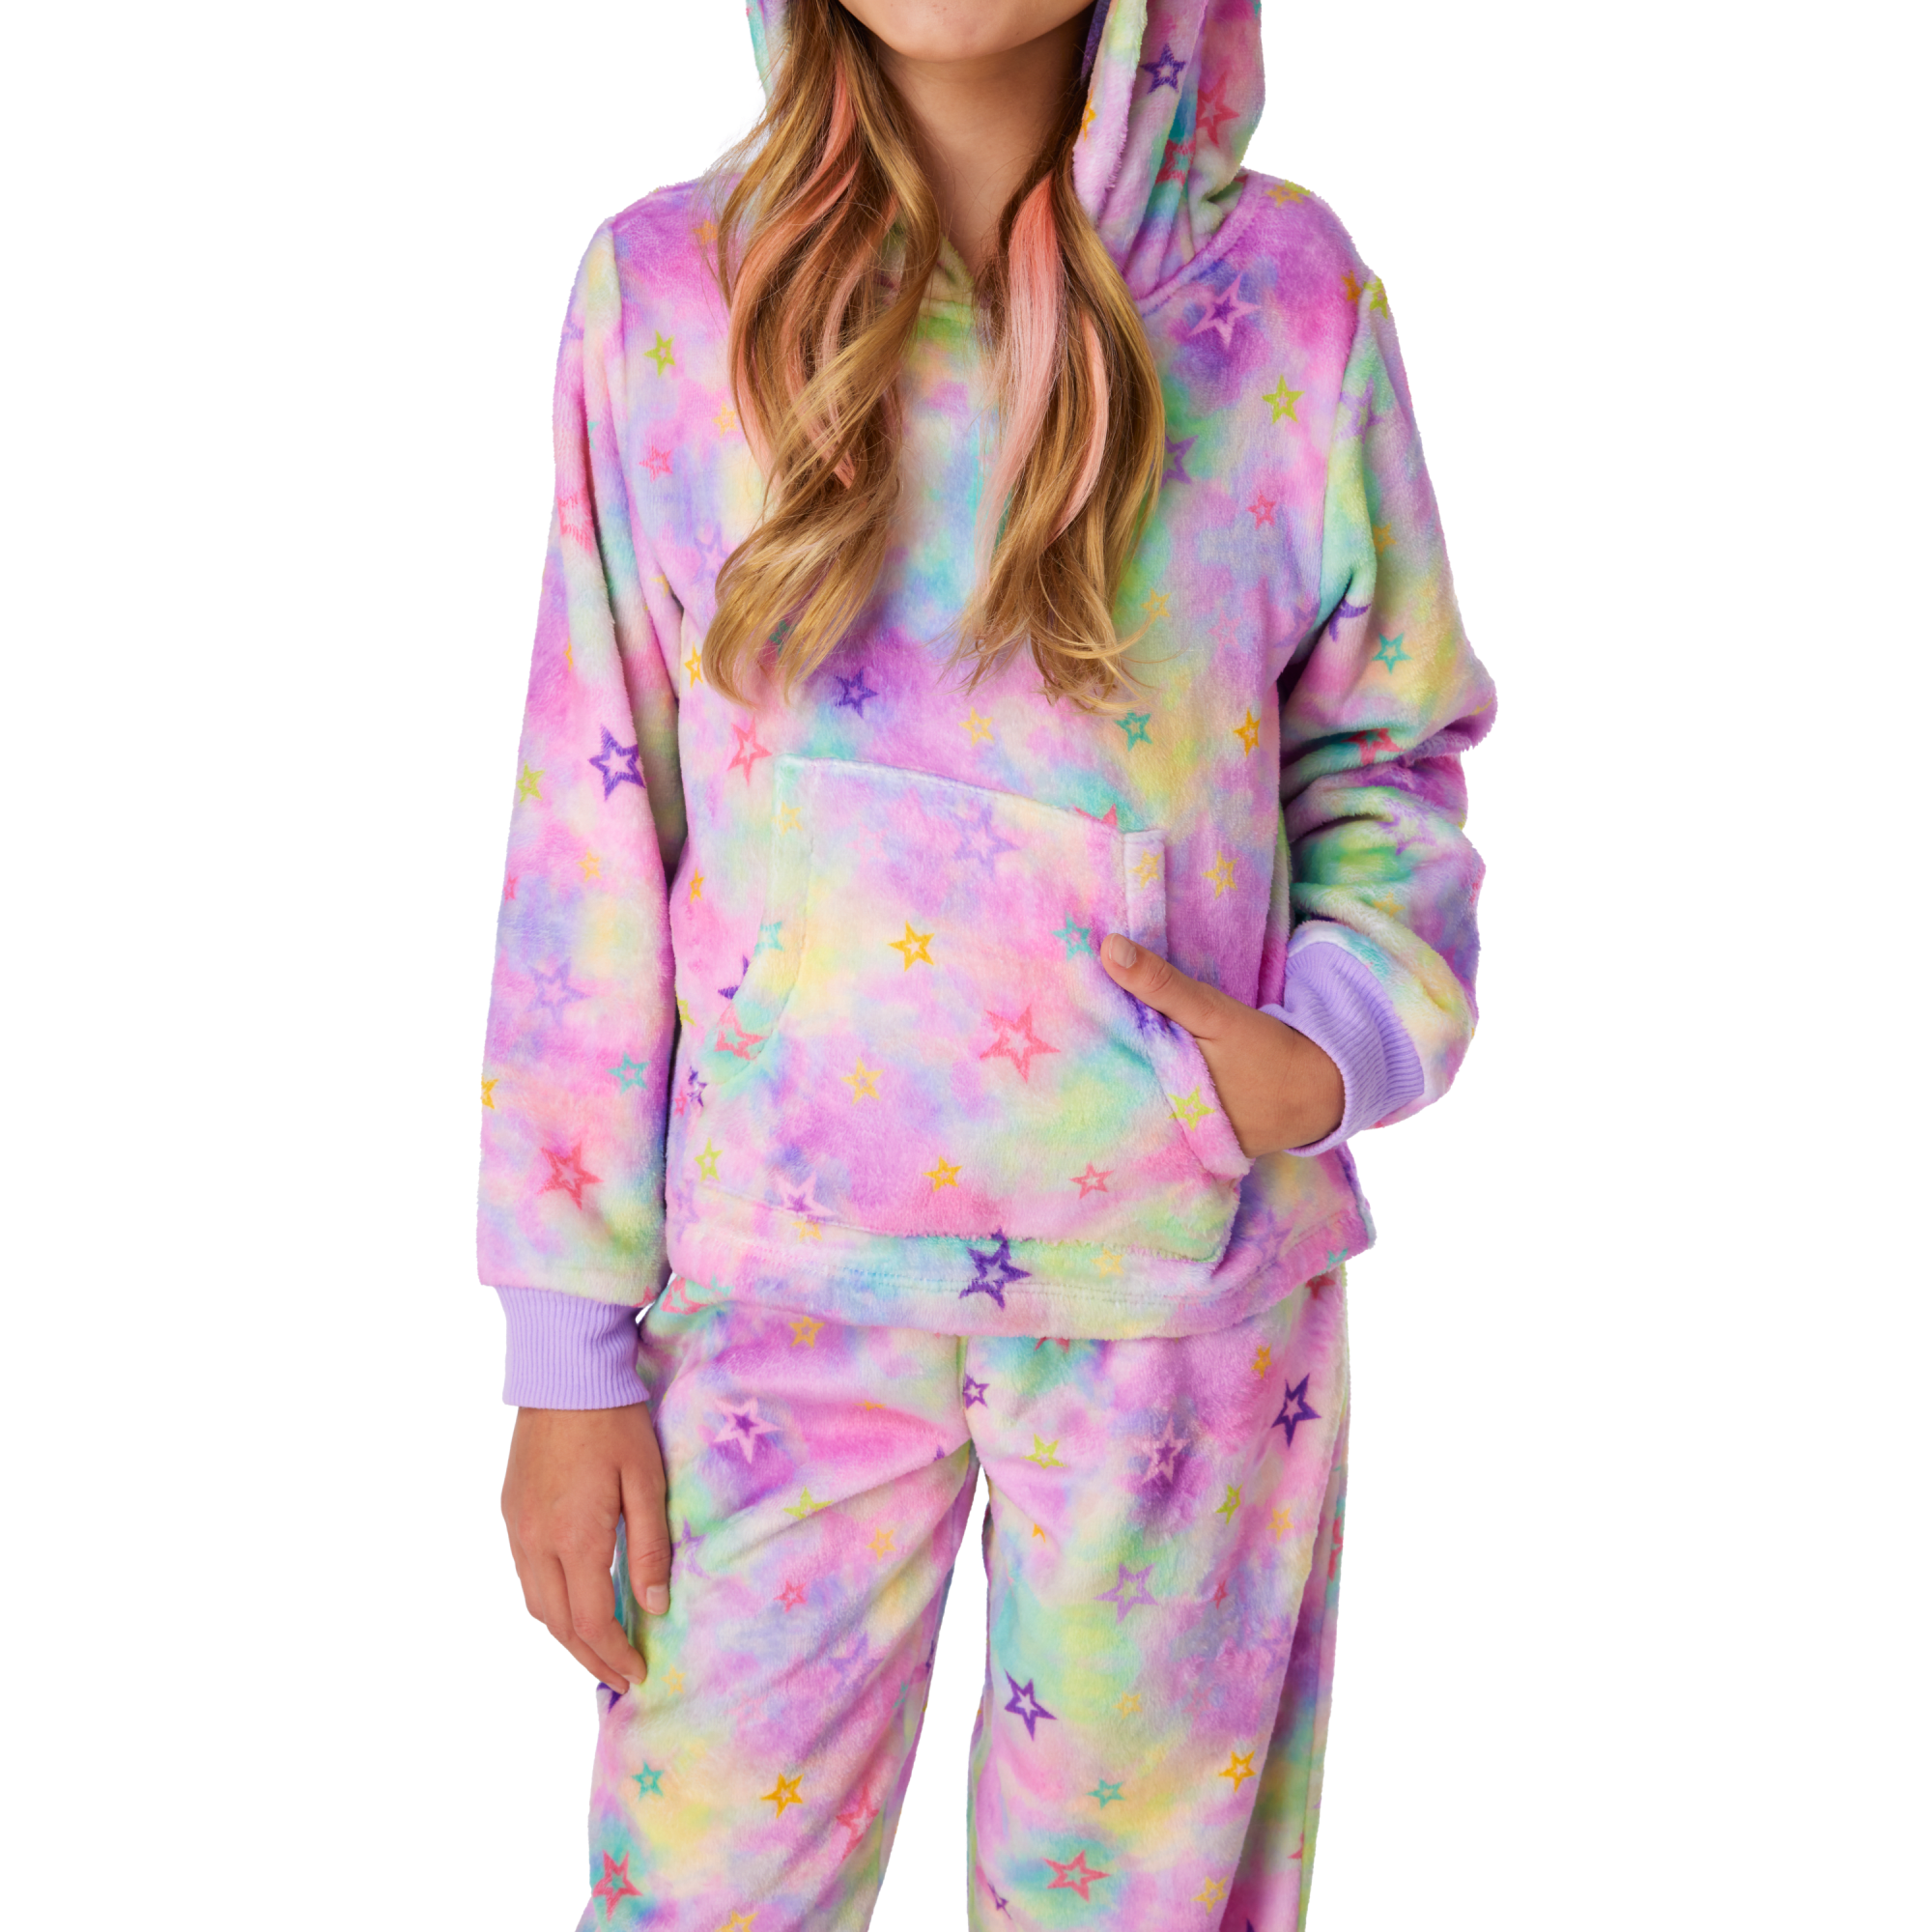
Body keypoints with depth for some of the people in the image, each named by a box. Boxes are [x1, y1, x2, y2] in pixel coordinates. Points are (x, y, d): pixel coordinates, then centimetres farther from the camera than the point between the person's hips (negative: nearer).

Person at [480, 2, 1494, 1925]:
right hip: (780, 1275, 0)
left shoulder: (1289, 295, -1)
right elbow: (589, 835, -1)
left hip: (1191, 1280, 1)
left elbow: (1385, 755, 10)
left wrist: (1342, 1046, -10)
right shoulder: (664, 289, -1)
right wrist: (567, 1345, -1)